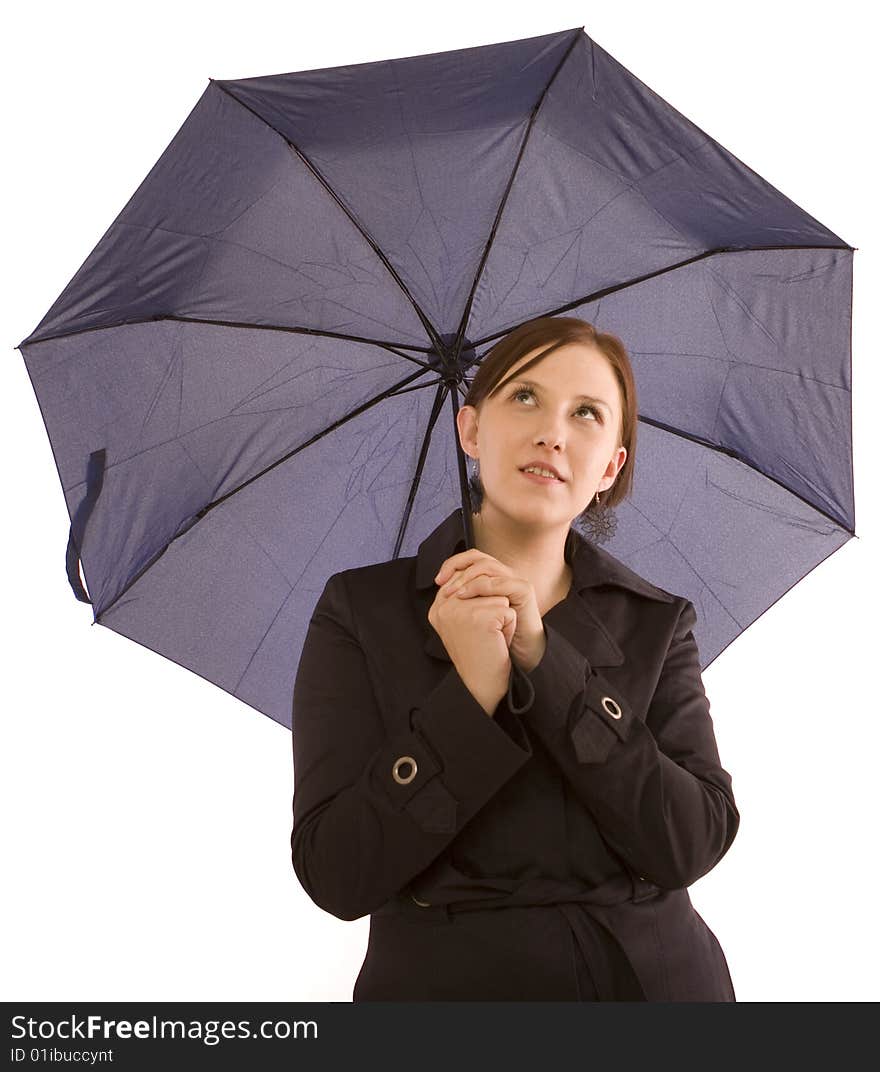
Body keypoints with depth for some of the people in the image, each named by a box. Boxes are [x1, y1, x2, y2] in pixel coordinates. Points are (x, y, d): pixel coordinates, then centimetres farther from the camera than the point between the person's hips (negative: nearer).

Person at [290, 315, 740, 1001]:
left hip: (658, 974, 2)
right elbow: (336, 878, -14)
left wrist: (544, 662, -21)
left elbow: (693, 846, -14)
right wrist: (473, 693, -24)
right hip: (447, 979, -2)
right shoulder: (362, 610, -8)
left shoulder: (658, 622, -2)